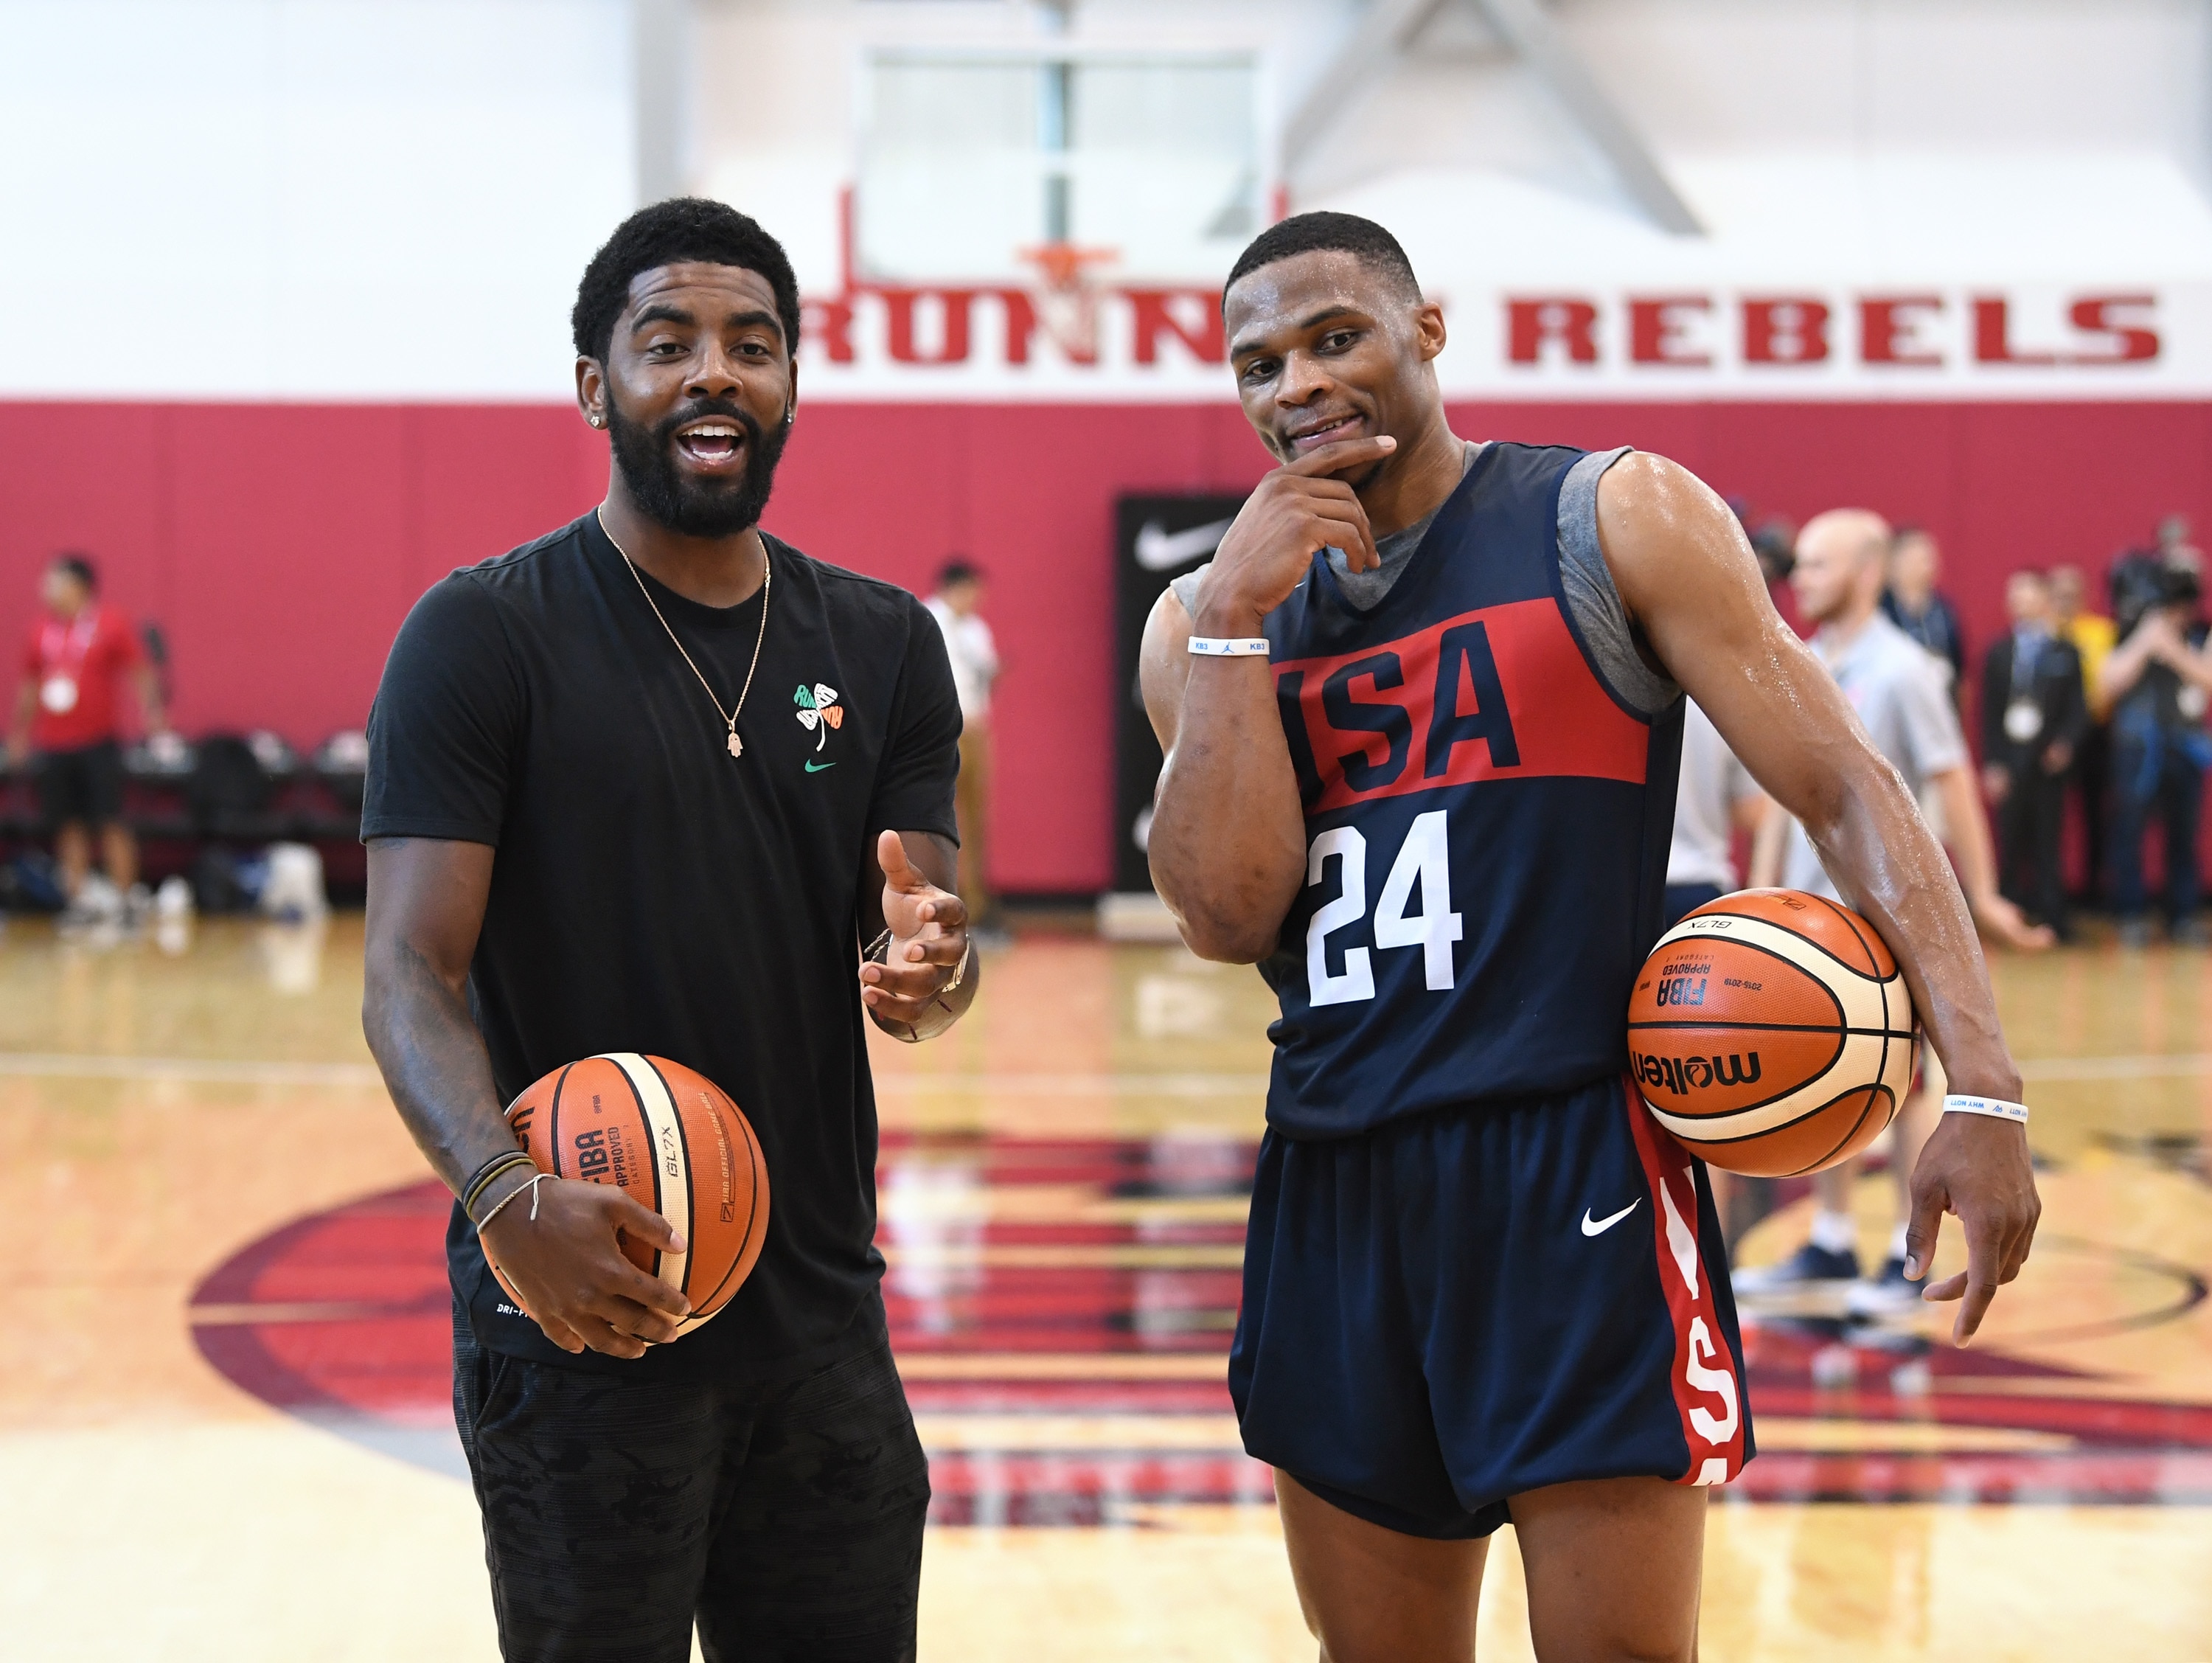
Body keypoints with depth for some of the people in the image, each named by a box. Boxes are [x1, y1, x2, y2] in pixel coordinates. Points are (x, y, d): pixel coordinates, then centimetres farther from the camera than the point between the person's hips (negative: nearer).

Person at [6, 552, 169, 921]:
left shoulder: (111, 623, -3)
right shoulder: (43, 629, 10)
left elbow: (140, 672, -3)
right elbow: (30, 683, 19)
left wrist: (151, 710, -17)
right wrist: (21, 731, 19)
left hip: (99, 741, -4)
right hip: (53, 745, 4)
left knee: (110, 821, -4)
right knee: (70, 824, 5)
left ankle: (129, 898, 2)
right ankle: (79, 900, 9)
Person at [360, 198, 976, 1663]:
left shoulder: (885, 645, 9)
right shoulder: (484, 636, -5)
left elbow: (924, 946, 7)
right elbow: (411, 976, -12)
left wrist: (929, 971, -18)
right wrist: (505, 1193, -30)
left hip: (822, 1307, 5)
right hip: (579, 1310, -4)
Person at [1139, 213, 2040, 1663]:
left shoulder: (1619, 522, -1)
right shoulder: (1207, 617, 10)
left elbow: (1848, 791, -5)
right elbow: (1227, 919, -3)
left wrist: (1985, 1091, -16)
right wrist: (1239, 614, -9)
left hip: (1577, 1164, -4)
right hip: (1334, 1197, 4)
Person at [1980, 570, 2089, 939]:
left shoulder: (2065, 653, 7)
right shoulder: (1998, 655, 10)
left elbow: (2078, 709, 4)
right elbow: (1989, 715, 6)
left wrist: (2064, 745, -12)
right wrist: (1992, 766, -2)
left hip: (2049, 760, -1)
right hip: (2008, 766, 1)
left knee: (2046, 848, -1)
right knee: (2012, 846, -1)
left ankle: (2051, 919, 3)